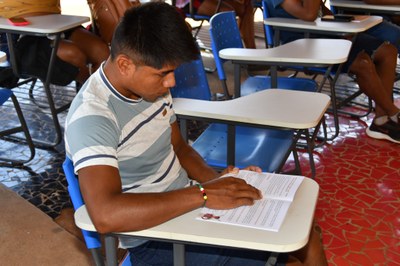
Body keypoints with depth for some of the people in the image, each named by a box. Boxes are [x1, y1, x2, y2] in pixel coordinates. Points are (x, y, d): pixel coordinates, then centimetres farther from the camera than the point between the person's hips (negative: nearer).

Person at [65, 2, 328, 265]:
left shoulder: (152, 85, -1)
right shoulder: (92, 116, -25)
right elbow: (106, 215, -37)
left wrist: (216, 180, -5)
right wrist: (202, 194, -32)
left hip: (187, 204, 7)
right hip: (155, 238, -7)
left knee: (307, 236, 4)